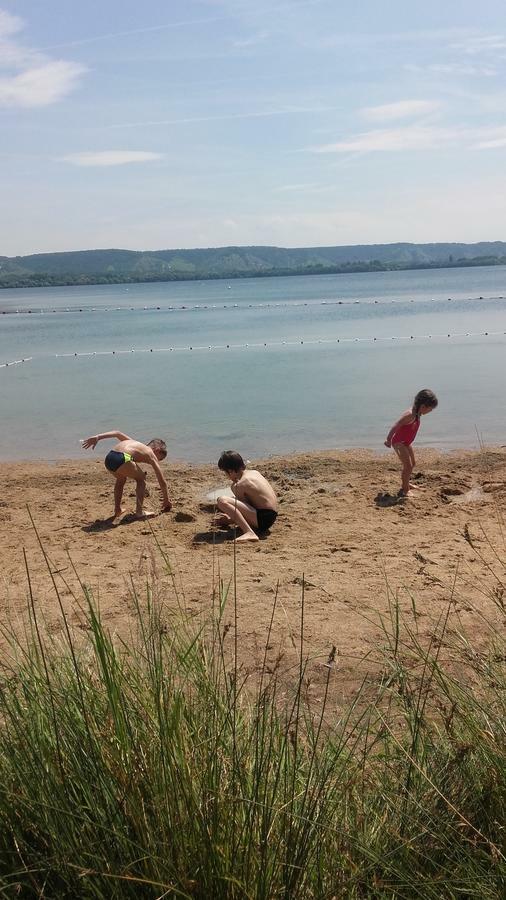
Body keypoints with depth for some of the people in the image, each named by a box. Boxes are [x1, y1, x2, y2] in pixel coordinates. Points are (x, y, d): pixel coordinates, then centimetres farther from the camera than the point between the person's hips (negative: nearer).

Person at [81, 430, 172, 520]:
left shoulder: (135, 443, 37)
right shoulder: (151, 456, 21)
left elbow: (118, 433, 28)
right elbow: (162, 482, 23)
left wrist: (97, 437, 22)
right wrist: (166, 500, 35)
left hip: (108, 458, 6)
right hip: (122, 459, -6)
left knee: (121, 479, 36)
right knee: (141, 479, 21)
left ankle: (117, 509, 37)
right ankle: (139, 512, 13)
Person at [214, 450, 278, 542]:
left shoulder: (238, 485, -12)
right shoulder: (254, 472, 13)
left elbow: (243, 507, -3)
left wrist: (228, 521, 11)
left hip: (262, 518, -10)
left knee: (222, 501, -25)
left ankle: (249, 533, -32)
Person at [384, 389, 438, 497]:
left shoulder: (417, 414, 2)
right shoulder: (410, 415, -28)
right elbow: (395, 427, -29)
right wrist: (389, 440, -23)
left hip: (406, 443, 10)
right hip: (399, 442, -10)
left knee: (412, 464, 23)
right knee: (408, 465, -13)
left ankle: (406, 483, 43)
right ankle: (404, 491, -7)